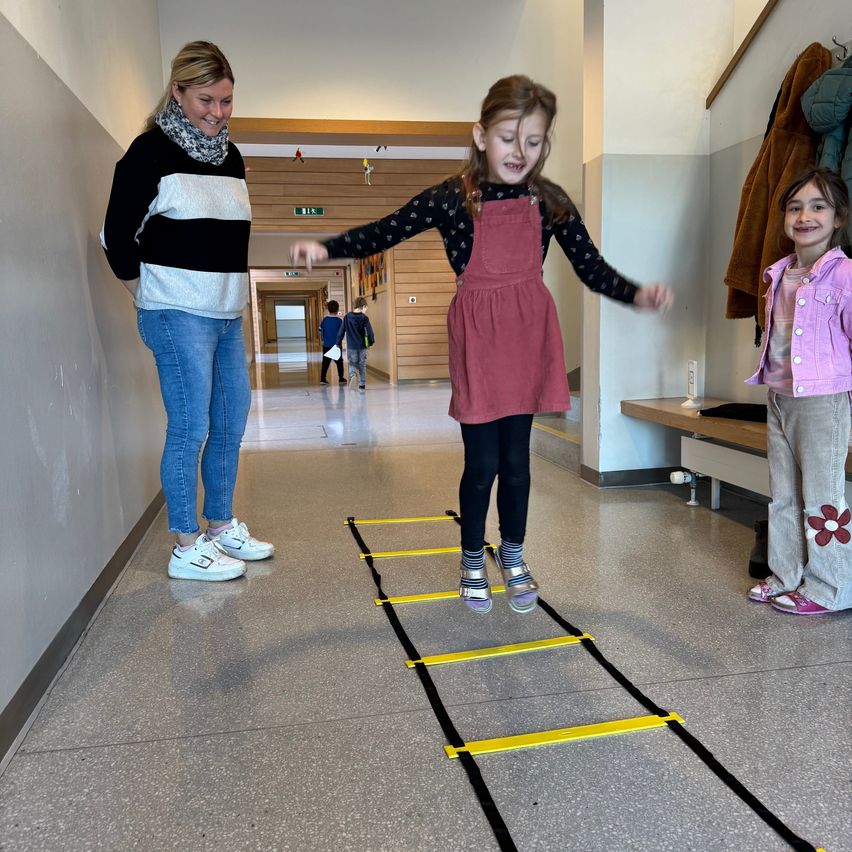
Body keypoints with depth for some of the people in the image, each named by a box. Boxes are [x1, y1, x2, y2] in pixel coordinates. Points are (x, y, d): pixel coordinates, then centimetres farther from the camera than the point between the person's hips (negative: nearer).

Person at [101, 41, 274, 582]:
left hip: (228, 314, 7)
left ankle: (222, 527, 25)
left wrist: (234, 297, 13)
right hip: (179, 315, -7)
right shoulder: (152, 150, -6)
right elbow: (118, 235, -5)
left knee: (231, 425, 10)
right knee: (190, 429, -5)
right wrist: (153, 296, 1)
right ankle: (186, 548, 8)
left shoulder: (230, 156, 13)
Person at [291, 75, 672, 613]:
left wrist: (638, 294, -14)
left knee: (516, 458, 9)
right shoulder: (453, 199, -7)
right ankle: (473, 563, 27)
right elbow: (383, 233, -2)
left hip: (528, 337, 2)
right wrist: (326, 248, -16)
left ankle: (514, 559, 31)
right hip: (477, 339, -2)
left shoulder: (550, 201, 1)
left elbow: (593, 268, 3)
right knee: (483, 461, 3)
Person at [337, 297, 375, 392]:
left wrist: (338, 343, 9)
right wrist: (371, 342, 9)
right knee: (362, 366, 11)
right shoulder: (364, 318, -8)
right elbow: (370, 331, -9)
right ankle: (362, 386, 10)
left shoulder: (347, 317, -1)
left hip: (351, 346, 1)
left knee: (352, 363, 14)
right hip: (362, 346, -1)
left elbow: (341, 331, 1)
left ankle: (353, 374, -18)